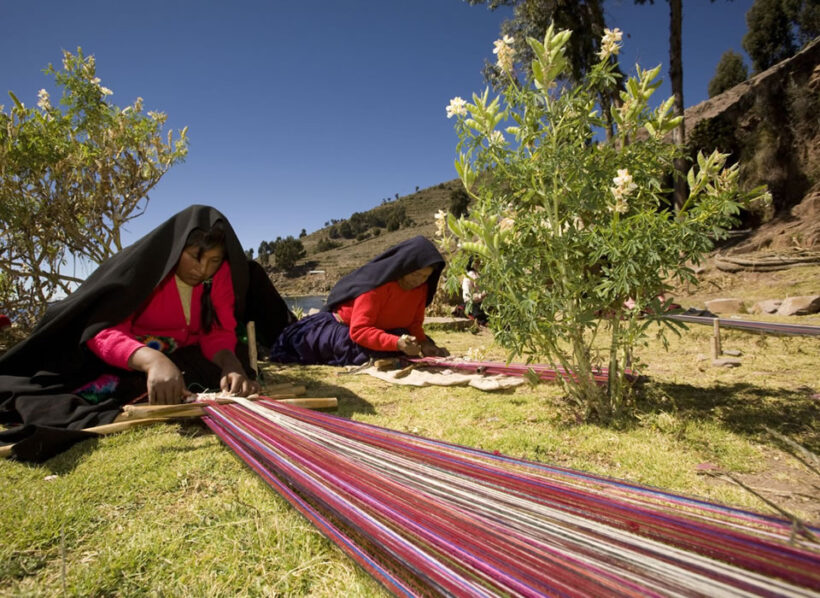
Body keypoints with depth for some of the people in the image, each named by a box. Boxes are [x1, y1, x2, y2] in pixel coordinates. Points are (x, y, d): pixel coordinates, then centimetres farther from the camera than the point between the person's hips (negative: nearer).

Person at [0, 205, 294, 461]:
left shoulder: (221, 271, -13)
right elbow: (104, 330, -33)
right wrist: (153, 360, -52)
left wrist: (230, 363, -40)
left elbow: (219, 332, -17)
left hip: (188, 357, 3)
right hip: (133, 362, -2)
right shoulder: (141, 265, -22)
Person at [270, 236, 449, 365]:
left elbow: (414, 324, -6)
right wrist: (397, 343, -49)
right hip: (343, 326, -6)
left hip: (382, 329, 6)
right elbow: (359, 330, -37)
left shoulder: (421, 288, -13)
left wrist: (424, 343, -26)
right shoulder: (376, 283, -33)